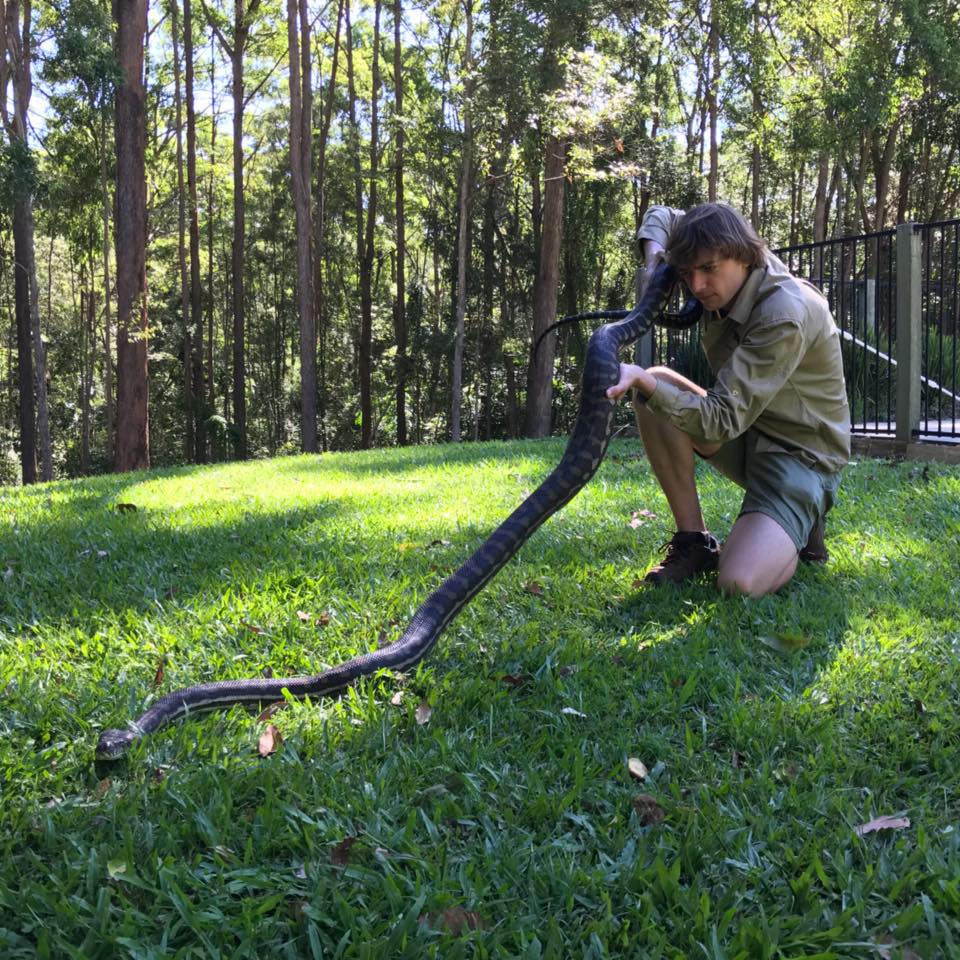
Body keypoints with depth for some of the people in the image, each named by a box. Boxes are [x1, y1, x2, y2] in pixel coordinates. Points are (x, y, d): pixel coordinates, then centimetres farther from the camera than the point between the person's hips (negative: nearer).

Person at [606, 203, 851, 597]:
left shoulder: (786, 315, -28)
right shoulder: (723, 276, -4)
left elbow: (723, 419, -32)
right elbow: (661, 215, 14)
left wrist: (643, 382, -43)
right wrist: (655, 250, -8)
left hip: (801, 454, -8)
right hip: (746, 435, 8)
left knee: (739, 583, -30)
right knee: (656, 385, -17)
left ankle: (798, 528, 6)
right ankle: (693, 540, -7)